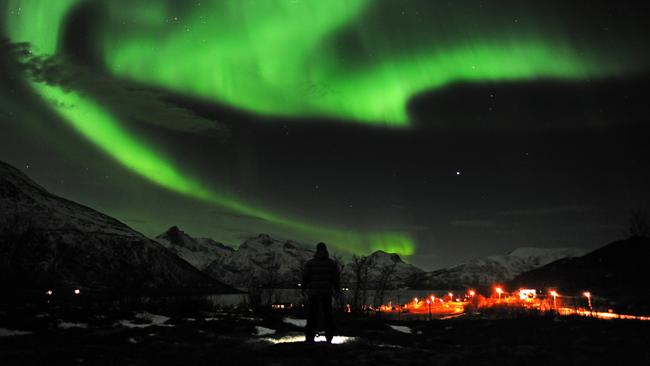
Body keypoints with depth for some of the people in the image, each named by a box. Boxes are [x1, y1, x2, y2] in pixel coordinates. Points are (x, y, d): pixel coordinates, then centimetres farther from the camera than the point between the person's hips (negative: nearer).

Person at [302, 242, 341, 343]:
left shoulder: (310, 263, -4)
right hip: (327, 293, 1)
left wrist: (304, 289, 13)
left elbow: (305, 277, -3)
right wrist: (337, 290, 12)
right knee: (328, 315, 13)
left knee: (312, 315, 7)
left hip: (313, 293, -1)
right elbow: (336, 278, -1)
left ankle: (310, 337, 4)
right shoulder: (332, 263, -1)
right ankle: (329, 337, 14)